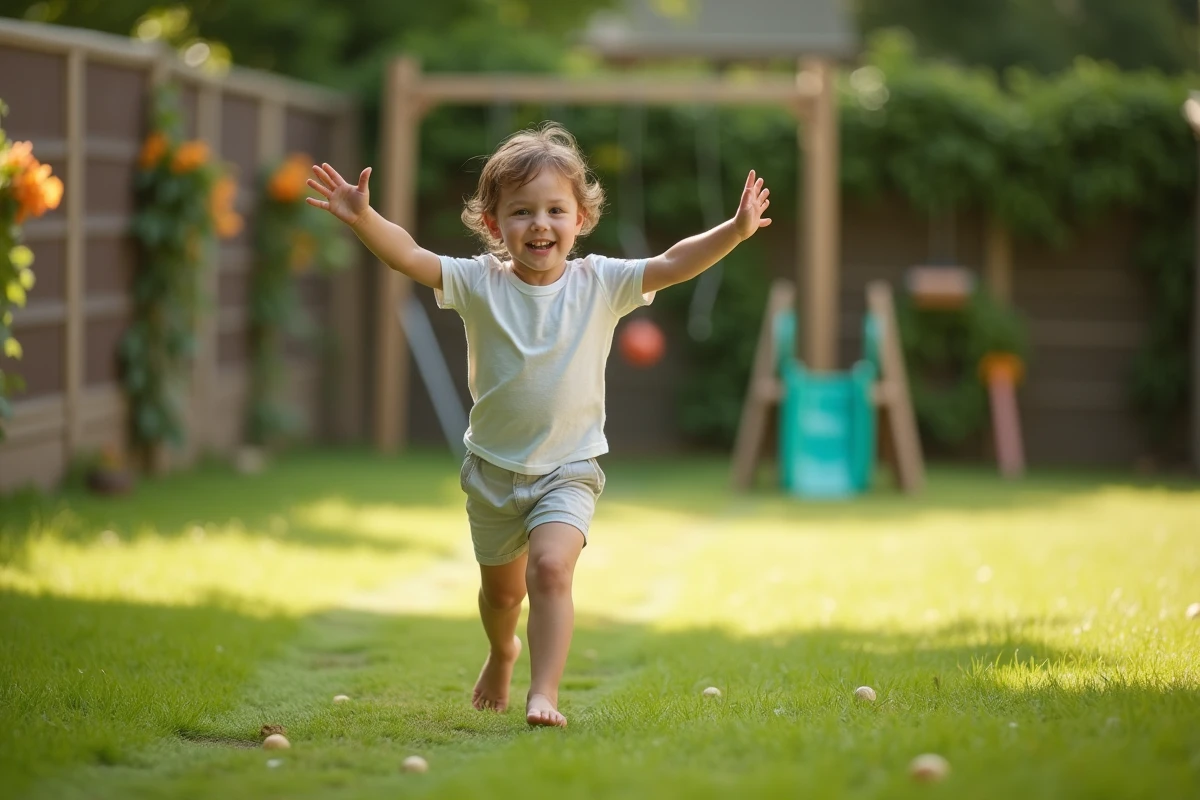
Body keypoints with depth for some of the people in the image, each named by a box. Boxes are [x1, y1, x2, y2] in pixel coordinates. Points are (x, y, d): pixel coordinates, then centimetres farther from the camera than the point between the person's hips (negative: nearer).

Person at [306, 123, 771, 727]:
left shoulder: (599, 285, -10)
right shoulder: (479, 283, -10)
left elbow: (673, 265, -18)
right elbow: (410, 257, -20)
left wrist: (735, 230, -32)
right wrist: (363, 219, -38)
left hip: (569, 468, -2)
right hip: (493, 468, 2)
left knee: (550, 568, -25)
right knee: (501, 588, 21)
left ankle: (544, 692, -20)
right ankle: (502, 653, 52)